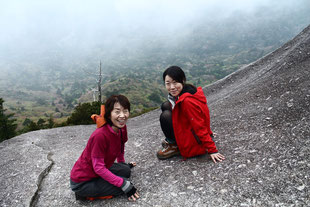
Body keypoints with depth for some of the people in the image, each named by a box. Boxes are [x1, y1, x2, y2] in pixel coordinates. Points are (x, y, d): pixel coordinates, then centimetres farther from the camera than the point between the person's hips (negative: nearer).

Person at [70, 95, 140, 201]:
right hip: (82, 181, -8)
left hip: (98, 171, 8)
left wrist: (123, 163, 26)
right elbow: (98, 168, -26)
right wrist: (125, 185, -24)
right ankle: (86, 194, -1)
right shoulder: (100, 135, -32)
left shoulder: (122, 128, -9)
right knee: (124, 185, -13)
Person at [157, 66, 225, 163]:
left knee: (165, 116, -21)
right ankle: (172, 140, 16)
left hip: (195, 145, -9)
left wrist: (212, 150, -23)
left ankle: (174, 147, 0)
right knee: (165, 106, 7)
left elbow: (200, 128, -27)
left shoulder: (187, 101, -30)